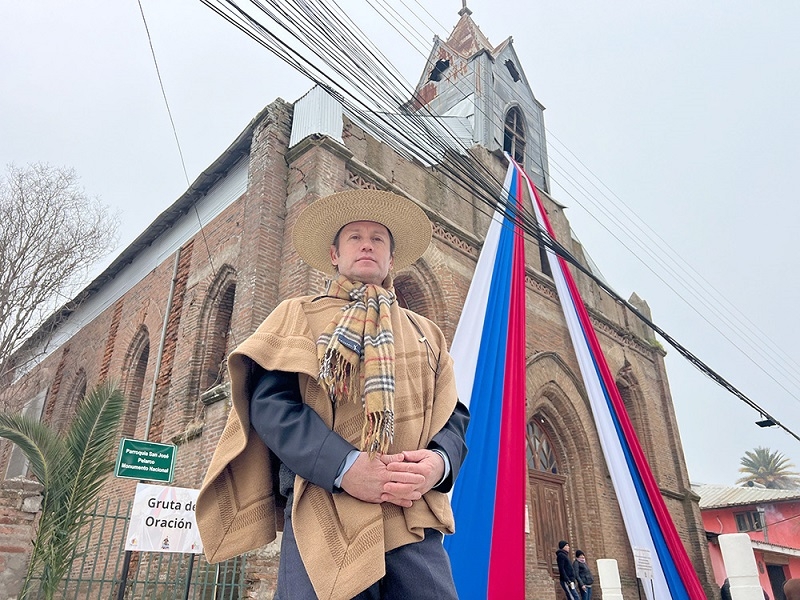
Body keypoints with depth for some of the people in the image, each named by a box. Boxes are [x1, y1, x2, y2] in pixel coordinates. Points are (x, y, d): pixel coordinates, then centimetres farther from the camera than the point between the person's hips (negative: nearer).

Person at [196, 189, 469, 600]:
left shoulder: (425, 333, 22)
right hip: (321, 517, -2)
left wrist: (439, 462, -11)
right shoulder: (298, 315, 13)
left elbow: (455, 416, 13)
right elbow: (270, 402, -1)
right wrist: (344, 465, -16)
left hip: (415, 522, 3)